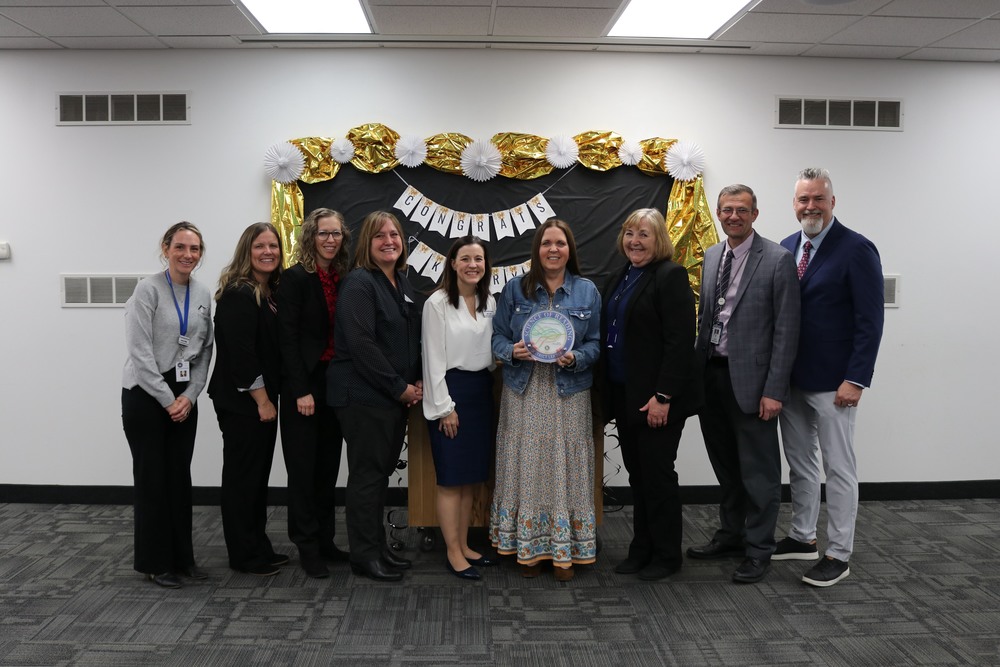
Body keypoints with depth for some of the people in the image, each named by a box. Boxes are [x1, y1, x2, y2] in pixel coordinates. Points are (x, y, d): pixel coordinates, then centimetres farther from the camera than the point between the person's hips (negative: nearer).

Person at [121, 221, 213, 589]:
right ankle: (155, 562, 15)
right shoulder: (149, 289, -10)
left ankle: (182, 557, 20)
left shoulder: (203, 295, 6)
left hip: (184, 397, 5)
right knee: (152, 477, 3)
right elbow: (140, 352, -15)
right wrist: (168, 399, -14)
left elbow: (205, 351, 7)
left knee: (180, 476, 9)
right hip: (146, 395, -5)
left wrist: (189, 396, -5)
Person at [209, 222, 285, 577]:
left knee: (258, 474, 14)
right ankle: (244, 555, 11)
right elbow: (240, 352, -20)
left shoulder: (272, 293, 12)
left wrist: (270, 399, 8)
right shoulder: (238, 294, -14)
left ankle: (258, 547, 25)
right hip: (241, 401, -9)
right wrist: (262, 400, -17)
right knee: (242, 475, 1)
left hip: (263, 399, 9)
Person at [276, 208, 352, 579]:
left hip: (336, 384, 5)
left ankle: (325, 540, 23)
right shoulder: (295, 278, -7)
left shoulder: (344, 279, 8)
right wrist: (301, 391, -16)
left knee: (328, 467, 12)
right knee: (304, 468, 2)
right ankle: (308, 548, 12)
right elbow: (287, 338, -12)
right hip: (304, 385, -5)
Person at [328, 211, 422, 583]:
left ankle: (378, 548, 26)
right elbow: (361, 345, -20)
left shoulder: (402, 283, 13)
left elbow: (412, 340, 17)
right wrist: (400, 388, -16)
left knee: (383, 472, 15)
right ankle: (365, 556, 11)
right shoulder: (360, 284, -13)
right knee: (367, 475, 0)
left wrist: (417, 383, 3)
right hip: (363, 395, -8)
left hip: (396, 397, 8)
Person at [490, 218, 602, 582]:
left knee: (565, 469, 4)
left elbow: (595, 343, 5)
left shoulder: (587, 291, 3)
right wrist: (512, 351, -15)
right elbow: (497, 336, 6)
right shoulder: (516, 288, 3)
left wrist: (575, 358, -15)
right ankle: (527, 547, 18)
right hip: (524, 392, 0)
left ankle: (564, 551, 16)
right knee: (525, 468, 4)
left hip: (569, 393, 0)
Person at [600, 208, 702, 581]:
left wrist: (663, 397, -21)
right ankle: (642, 550, 27)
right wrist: (608, 395, 12)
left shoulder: (670, 276, -12)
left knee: (657, 474, 2)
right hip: (624, 395, 8)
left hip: (655, 397, -8)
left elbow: (680, 342, -18)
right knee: (637, 474, 15)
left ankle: (667, 555, 17)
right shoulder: (619, 279, 14)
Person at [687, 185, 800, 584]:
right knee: (726, 466, 18)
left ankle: (758, 550, 18)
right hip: (712, 374, 6)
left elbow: (786, 330, -11)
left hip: (750, 379, -6)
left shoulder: (778, 260, -9)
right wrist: (697, 370, 9)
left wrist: (774, 390, -15)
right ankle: (731, 536, 33)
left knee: (758, 470, 5)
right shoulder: (711, 256, 11)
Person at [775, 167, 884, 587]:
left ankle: (839, 555, 16)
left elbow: (870, 321, -14)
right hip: (790, 379, 7)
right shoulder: (786, 248, 7)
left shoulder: (856, 250, -11)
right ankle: (802, 537, 32)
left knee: (839, 469, 5)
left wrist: (855, 380, -18)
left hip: (832, 382, -6)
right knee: (799, 462, 17)